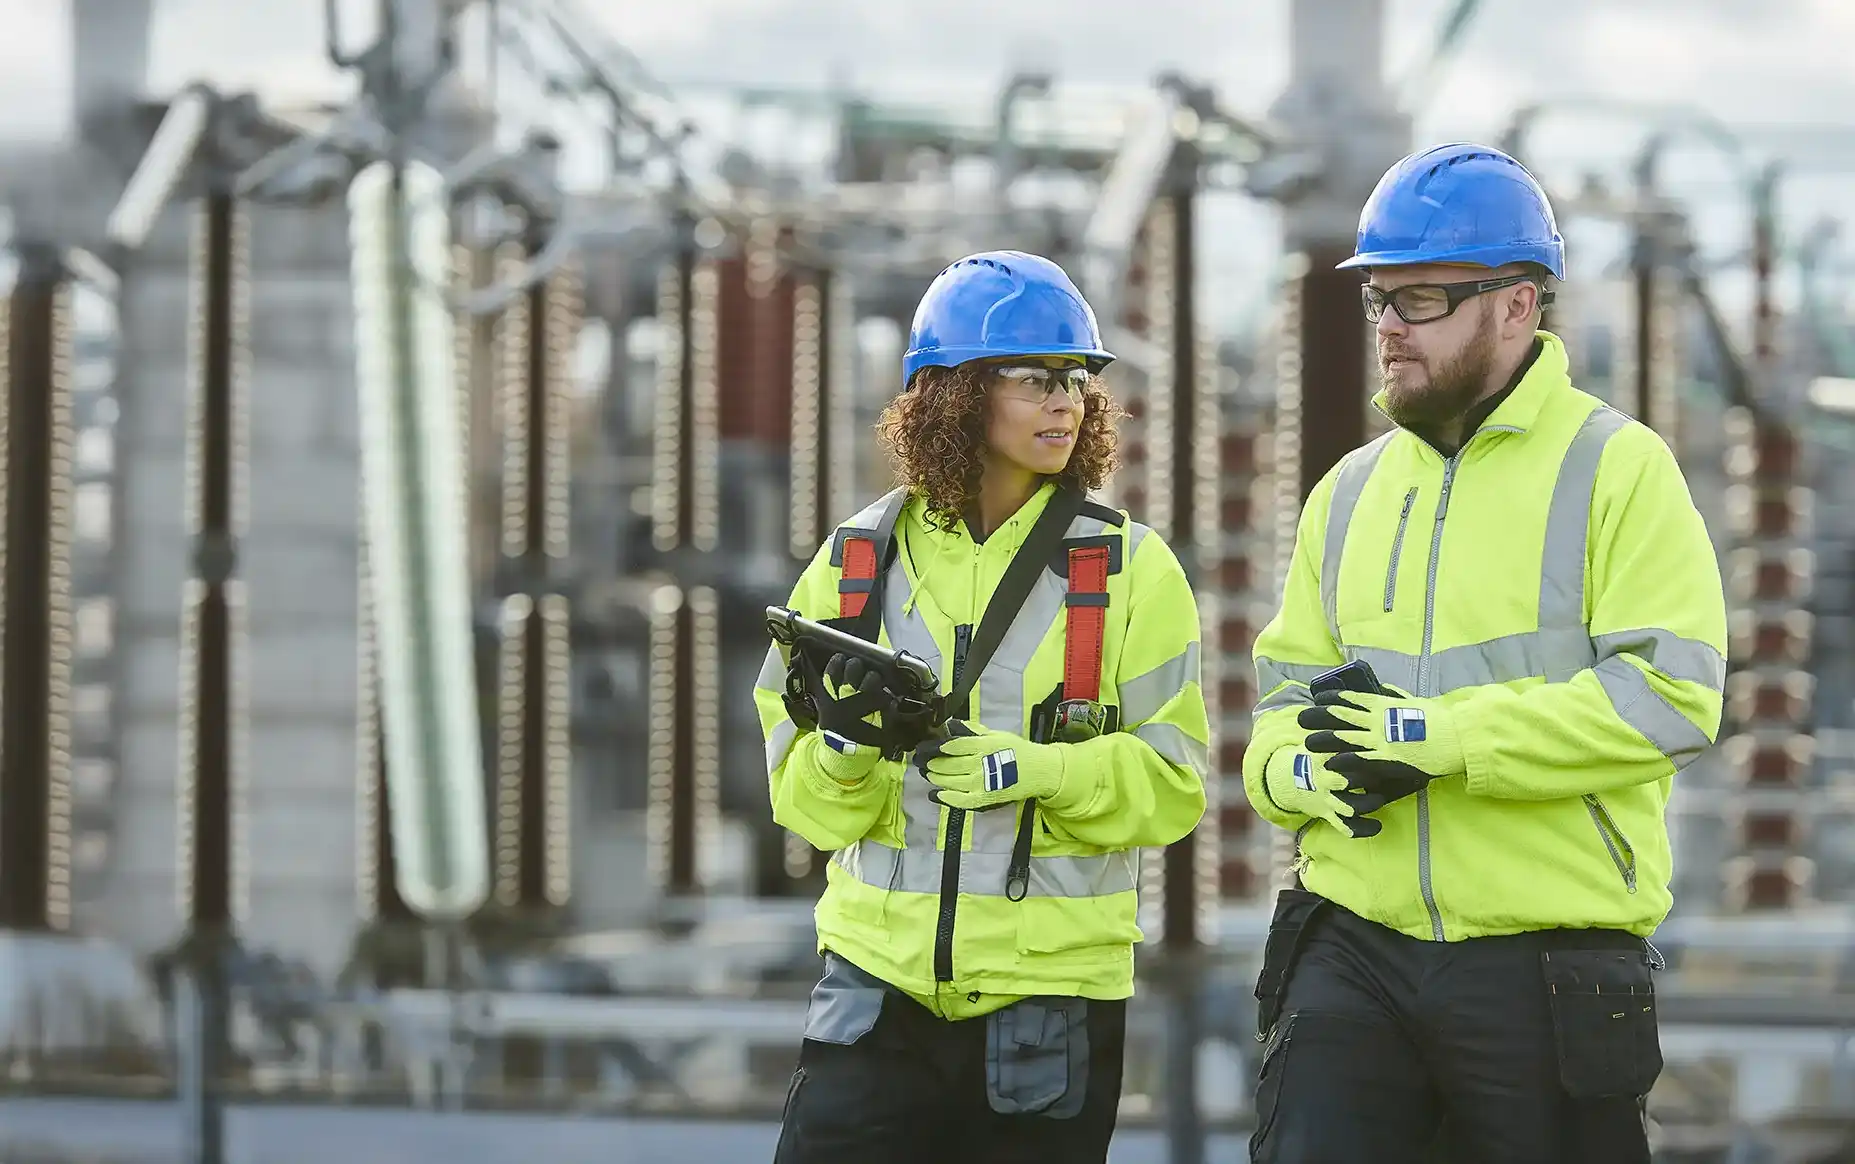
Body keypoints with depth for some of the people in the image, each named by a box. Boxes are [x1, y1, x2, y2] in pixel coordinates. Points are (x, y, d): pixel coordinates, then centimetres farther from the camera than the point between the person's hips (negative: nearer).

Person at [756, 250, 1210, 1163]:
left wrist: (1031, 768, -17)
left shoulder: (1126, 566, 1)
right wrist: (846, 745, -15)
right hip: (881, 978, 1)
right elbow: (806, 804, 7)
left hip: (1051, 990, -1)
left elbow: (1175, 782, -3)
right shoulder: (857, 561, 5)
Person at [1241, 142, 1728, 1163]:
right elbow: (1285, 693, 18)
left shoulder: (1617, 468, -3)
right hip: (1353, 952, 4)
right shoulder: (1349, 493, 16)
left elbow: (1667, 697, -14)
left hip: (1548, 976, -4)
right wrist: (1311, 769, -7)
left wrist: (1435, 733, -19)